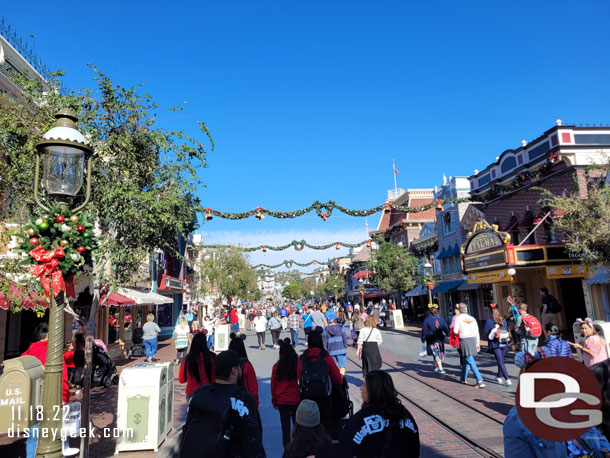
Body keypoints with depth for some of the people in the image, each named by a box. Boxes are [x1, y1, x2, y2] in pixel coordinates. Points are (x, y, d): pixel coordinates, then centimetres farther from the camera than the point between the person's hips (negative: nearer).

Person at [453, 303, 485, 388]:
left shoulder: (458, 318, -4)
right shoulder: (472, 318, 9)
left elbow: (455, 331, -8)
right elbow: (477, 332, 9)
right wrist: (478, 344, 14)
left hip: (464, 340, -6)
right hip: (473, 339, 6)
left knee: (470, 360, -5)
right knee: (466, 359, 19)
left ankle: (480, 380, -13)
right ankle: (463, 378, 31)